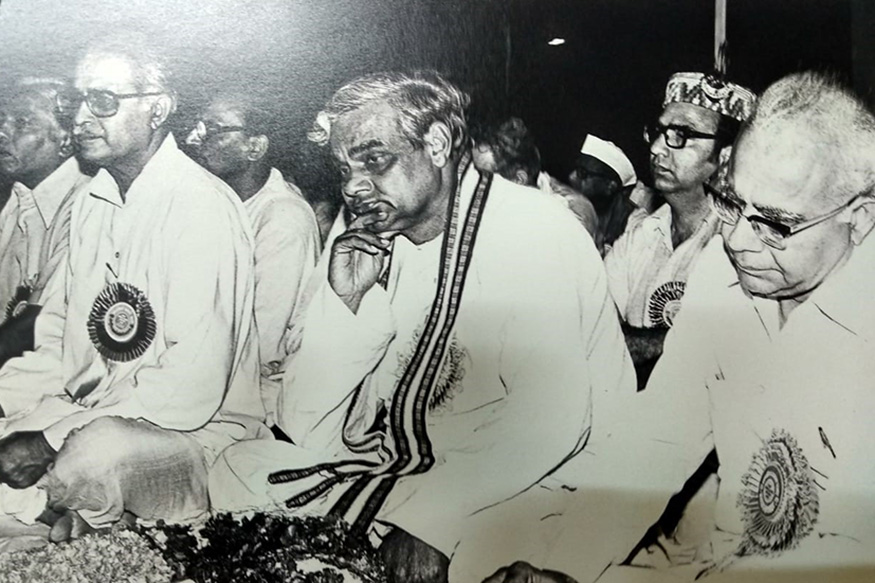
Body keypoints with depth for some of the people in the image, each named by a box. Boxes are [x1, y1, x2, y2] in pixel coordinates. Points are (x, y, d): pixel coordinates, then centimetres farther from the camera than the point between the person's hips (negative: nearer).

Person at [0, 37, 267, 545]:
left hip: (195, 428, -7)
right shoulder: (94, 198, 10)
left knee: (95, 454, -36)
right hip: (92, 411, 8)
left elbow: (192, 388, -23)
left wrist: (55, 438, -20)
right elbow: (58, 332, 14)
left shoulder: (202, 208, -18)